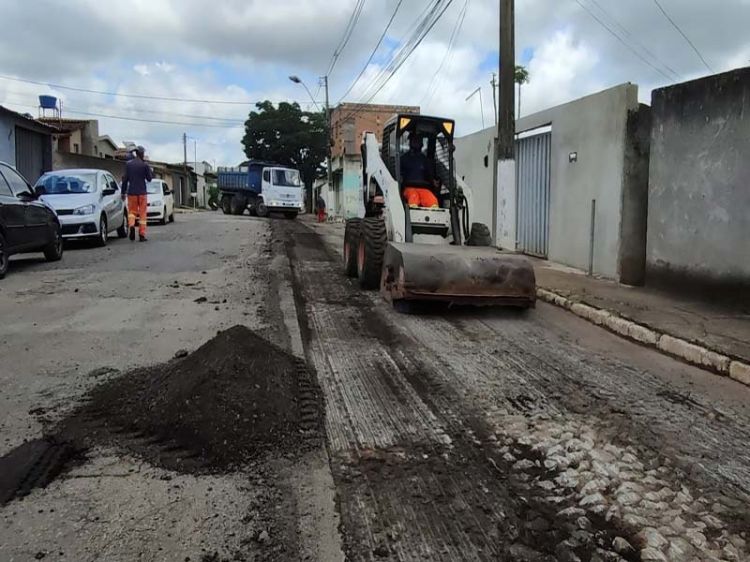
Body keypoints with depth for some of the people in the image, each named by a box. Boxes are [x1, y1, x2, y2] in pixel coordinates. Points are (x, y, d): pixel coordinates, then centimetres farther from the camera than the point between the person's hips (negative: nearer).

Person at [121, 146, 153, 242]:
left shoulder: (128, 164, 3)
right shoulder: (145, 165, -5)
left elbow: (125, 179, 3)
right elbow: (149, 179, 0)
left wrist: (123, 192, 9)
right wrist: (149, 170, 15)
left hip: (131, 192, 2)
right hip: (142, 192, -2)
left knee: (131, 211, 12)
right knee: (142, 213, 4)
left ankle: (131, 225, -17)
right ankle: (142, 235, 2)